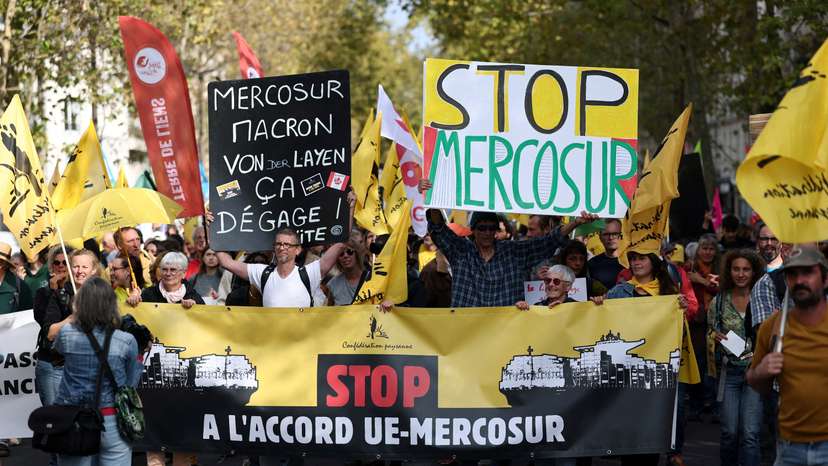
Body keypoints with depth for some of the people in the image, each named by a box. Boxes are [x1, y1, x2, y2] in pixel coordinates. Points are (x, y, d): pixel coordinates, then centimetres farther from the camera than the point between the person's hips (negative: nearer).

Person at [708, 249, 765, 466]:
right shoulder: (719, 302, 5)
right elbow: (709, 332, 15)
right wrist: (714, 336, -6)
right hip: (729, 372, 2)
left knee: (750, 433, -9)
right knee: (729, 432, 1)